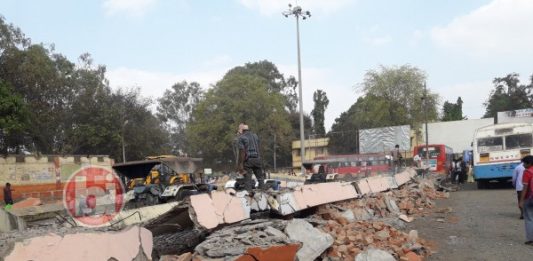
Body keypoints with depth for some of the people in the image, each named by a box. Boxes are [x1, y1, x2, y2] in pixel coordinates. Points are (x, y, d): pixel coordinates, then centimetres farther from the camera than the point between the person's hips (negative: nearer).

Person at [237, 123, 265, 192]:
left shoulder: (241, 137, -4)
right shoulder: (255, 136, 14)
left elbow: (242, 151, -12)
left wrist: (240, 164, -13)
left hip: (248, 160, -4)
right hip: (257, 159, 5)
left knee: (248, 179, 0)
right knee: (260, 177, 11)